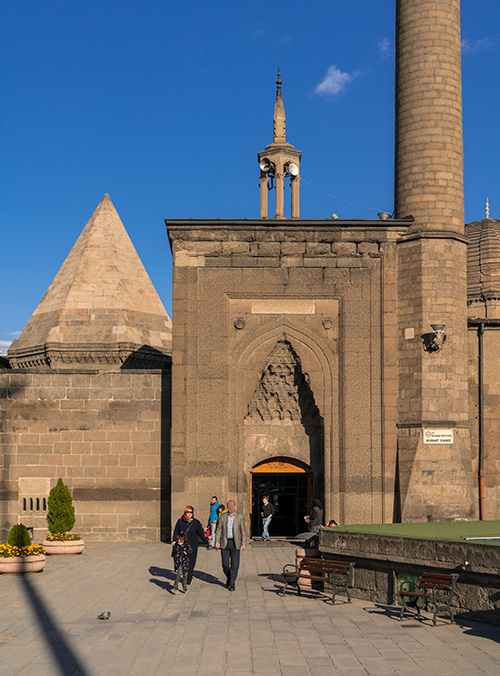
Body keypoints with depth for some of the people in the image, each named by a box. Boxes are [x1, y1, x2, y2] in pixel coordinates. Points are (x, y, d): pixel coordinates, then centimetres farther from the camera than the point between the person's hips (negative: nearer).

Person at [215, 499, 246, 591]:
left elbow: (243, 531, 0)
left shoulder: (240, 517, 0)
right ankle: (228, 577, 29)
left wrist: (244, 544, -6)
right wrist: (217, 541, -5)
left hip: (235, 543, -2)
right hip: (225, 543, 2)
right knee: (225, 564, 2)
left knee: (234, 565, -4)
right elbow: (219, 529, 5)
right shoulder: (223, 516, 5)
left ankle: (232, 584, 4)